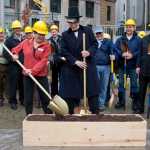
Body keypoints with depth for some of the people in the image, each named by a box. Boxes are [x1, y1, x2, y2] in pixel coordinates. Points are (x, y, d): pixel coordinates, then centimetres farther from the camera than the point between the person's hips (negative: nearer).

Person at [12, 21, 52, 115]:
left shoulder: (46, 45, -6)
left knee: (46, 98, 2)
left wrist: (33, 70, -23)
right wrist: (15, 54, -3)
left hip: (42, 76, -2)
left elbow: (43, 61, -14)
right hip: (27, 75, 3)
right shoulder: (26, 43, 2)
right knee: (28, 98, 10)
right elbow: (16, 49, 20)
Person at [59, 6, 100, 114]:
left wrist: (89, 52, -17)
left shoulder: (87, 31, 3)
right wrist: (75, 61, -16)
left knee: (92, 91, 3)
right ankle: (70, 113, 14)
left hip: (88, 66, 0)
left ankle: (95, 113, 13)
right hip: (71, 69, 0)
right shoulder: (65, 35, 1)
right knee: (70, 94, 2)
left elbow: (95, 44, 4)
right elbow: (64, 51, -5)